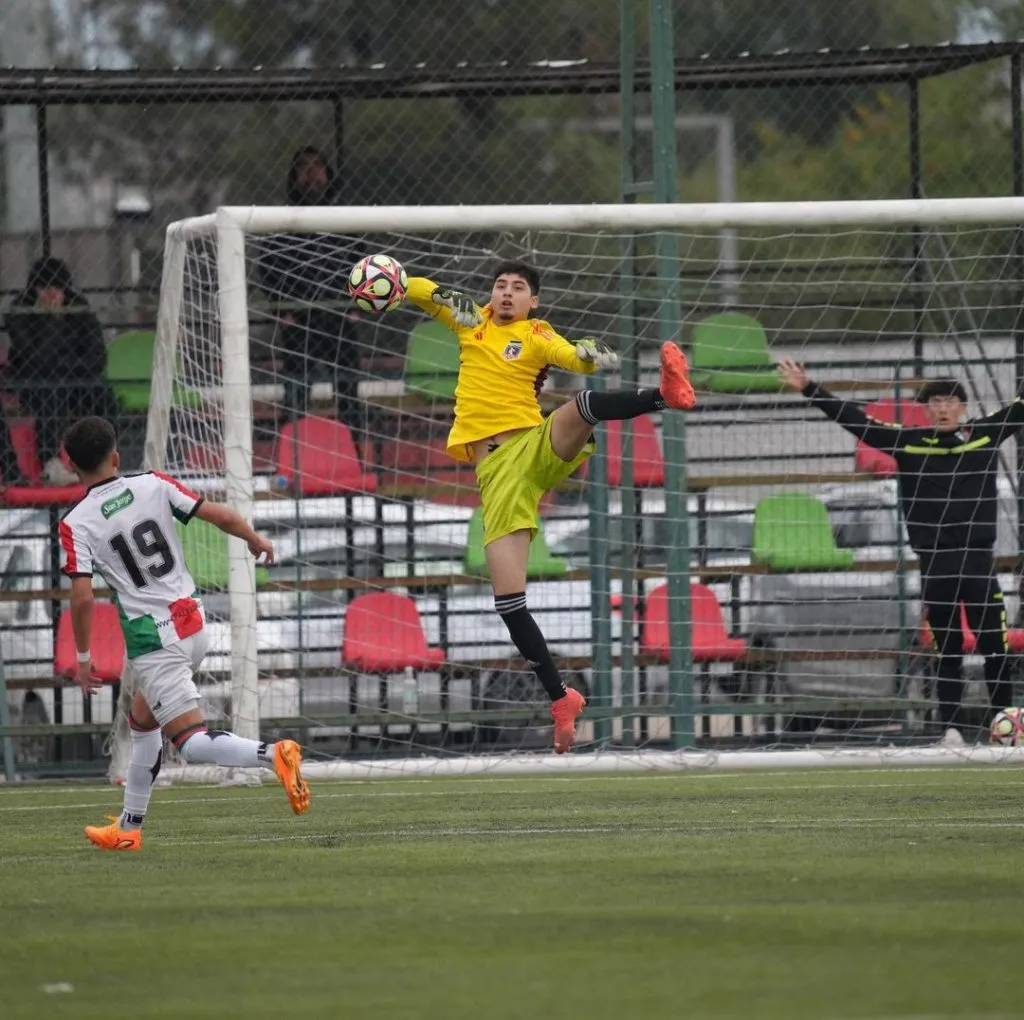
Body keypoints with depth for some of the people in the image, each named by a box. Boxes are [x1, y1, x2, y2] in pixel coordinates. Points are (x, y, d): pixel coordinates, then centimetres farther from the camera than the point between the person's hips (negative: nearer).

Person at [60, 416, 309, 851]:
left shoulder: (75, 525, -10)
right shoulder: (152, 485, 0)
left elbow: (82, 597, -17)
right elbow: (219, 515, -2)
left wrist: (83, 659, -4)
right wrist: (256, 539, 18)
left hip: (152, 640, -6)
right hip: (194, 625, 6)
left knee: (193, 742, -9)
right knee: (142, 723, 24)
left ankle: (273, 754, -34)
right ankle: (129, 827, 32)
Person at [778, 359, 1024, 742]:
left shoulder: (986, 434, 4)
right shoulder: (908, 442, 2)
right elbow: (854, 419, 1)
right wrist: (809, 389, -3)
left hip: (979, 561, 0)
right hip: (935, 563, 0)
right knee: (948, 651, 5)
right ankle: (952, 727, 6)